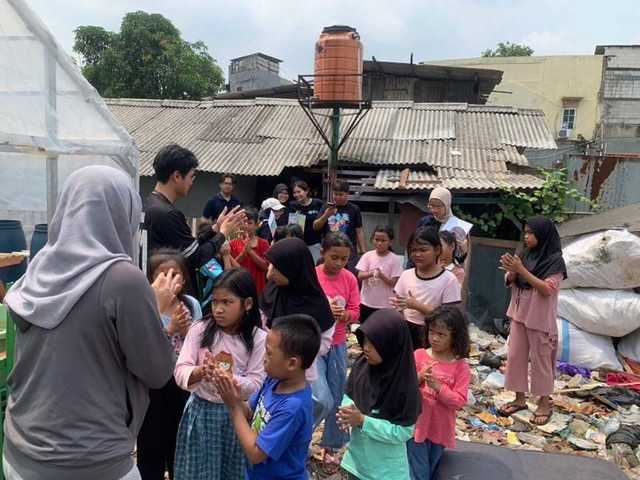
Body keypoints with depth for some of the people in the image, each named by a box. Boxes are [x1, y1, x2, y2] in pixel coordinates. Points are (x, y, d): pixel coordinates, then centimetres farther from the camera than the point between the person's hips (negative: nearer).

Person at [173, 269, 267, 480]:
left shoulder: (259, 338, -11)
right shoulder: (200, 329, -7)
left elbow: (256, 385, -12)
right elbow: (180, 372, -10)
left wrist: (226, 377, -29)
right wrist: (200, 371, -31)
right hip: (201, 413, 1)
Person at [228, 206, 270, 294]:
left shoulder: (263, 243, 2)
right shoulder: (233, 244, 4)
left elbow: (266, 267, -8)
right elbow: (231, 267, -2)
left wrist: (250, 251, -16)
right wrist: (244, 252, -15)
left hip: (257, 286, 0)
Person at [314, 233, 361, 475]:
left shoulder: (350, 279, -2)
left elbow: (355, 312, 2)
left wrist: (344, 314, -19)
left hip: (338, 345, 4)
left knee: (337, 399, 11)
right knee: (322, 400, -14)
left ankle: (331, 447, 32)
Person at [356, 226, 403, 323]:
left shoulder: (394, 260, -8)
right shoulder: (368, 256, -3)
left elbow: (393, 283, -10)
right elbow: (360, 276, -9)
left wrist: (381, 275, -26)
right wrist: (372, 273, -27)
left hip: (385, 304, -2)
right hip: (367, 302, 2)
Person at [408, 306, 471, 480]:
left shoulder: (461, 367, -11)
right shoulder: (419, 355, -9)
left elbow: (459, 401, -15)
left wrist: (437, 386, -26)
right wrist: (419, 377, -25)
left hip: (440, 430, 1)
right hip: (417, 426, -1)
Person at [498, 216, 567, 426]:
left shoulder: (555, 260, -13)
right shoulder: (526, 255, 3)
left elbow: (547, 289, -22)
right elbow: (510, 283, 5)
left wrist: (521, 269, -28)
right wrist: (511, 270, -18)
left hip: (540, 319, -6)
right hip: (519, 314, 6)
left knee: (541, 360, 6)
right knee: (515, 357, 11)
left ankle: (544, 404, 21)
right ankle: (519, 399, 25)